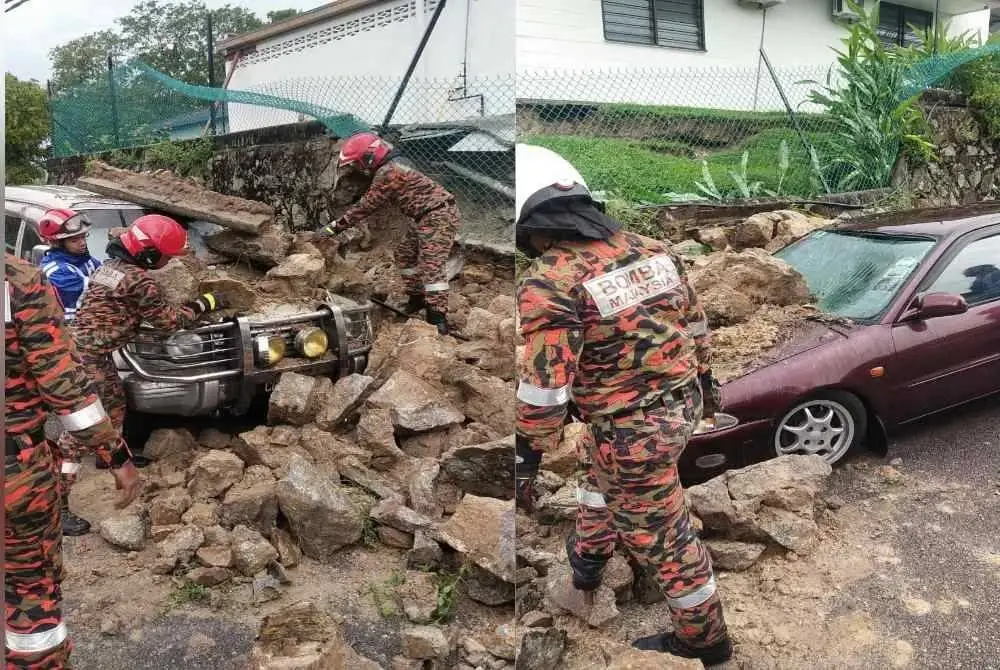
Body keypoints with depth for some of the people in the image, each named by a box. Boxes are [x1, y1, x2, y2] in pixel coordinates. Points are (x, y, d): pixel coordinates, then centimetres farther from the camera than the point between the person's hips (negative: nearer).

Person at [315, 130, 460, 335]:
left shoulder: (387, 173, -19)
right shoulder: (386, 170, 13)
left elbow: (366, 206, -17)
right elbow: (369, 205, 19)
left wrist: (335, 226, -13)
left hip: (439, 215, -11)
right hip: (423, 218, 11)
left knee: (431, 265, -16)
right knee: (404, 255, 17)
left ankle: (438, 318, -18)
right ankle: (417, 298, 28)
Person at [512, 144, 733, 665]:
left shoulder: (550, 282, -22)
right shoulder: (653, 250, 1)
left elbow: (543, 388, -23)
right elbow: (694, 324, 12)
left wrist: (523, 464, -13)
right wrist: (704, 382, 26)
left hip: (634, 431, -8)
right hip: (682, 404, 9)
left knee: (659, 536, 12)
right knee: (603, 477, 32)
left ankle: (704, 638, 32)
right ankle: (587, 559, 55)